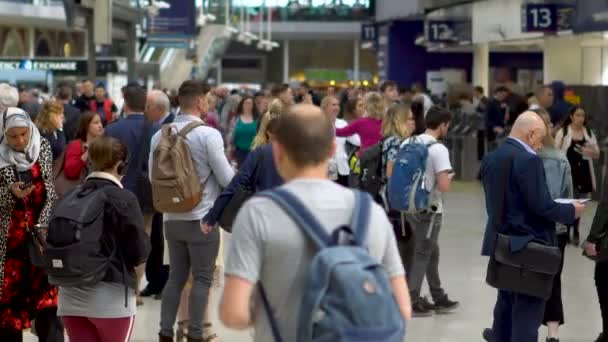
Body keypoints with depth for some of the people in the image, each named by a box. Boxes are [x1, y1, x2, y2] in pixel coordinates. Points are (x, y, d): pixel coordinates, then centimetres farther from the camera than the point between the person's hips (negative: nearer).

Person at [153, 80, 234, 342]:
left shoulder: (160, 135, 3)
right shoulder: (209, 134, -14)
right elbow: (227, 179, -11)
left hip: (172, 217, 5)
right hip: (203, 218, -5)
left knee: (176, 276, 13)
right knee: (202, 279, 3)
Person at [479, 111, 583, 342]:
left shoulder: (490, 159, 6)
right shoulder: (528, 160, -19)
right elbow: (542, 206, -20)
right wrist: (572, 211, -6)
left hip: (501, 244, 8)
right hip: (528, 246, -8)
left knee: (505, 306, 18)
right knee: (528, 311, -2)